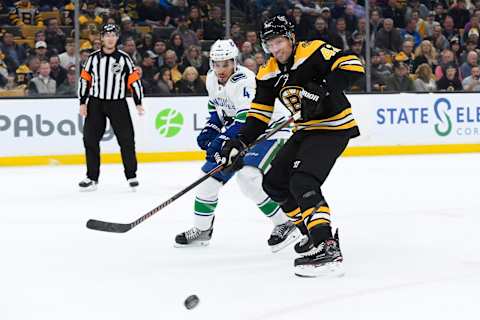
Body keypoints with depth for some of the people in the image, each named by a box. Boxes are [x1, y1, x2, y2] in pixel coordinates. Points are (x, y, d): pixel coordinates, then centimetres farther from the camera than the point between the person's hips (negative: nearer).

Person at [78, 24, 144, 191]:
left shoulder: (124, 58, -1)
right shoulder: (93, 57, 2)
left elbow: (134, 81, 0)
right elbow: (84, 80, 5)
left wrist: (138, 103, -5)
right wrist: (82, 103, 1)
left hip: (118, 104, -1)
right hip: (95, 103, 1)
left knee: (126, 139, -3)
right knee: (90, 139, -1)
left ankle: (131, 176, 11)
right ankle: (92, 177, 8)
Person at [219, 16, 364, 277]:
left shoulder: (314, 52, -17)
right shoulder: (269, 73, 4)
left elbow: (353, 66, -27)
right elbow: (260, 113, 5)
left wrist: (321, 89, -36)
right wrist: (240, 142, -9)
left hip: (334, 127, -9)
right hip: (306, 130, 9)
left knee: (302, 181, -26)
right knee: (274, 183, 10)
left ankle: (327, 248, -33)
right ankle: (315, 232, 20)